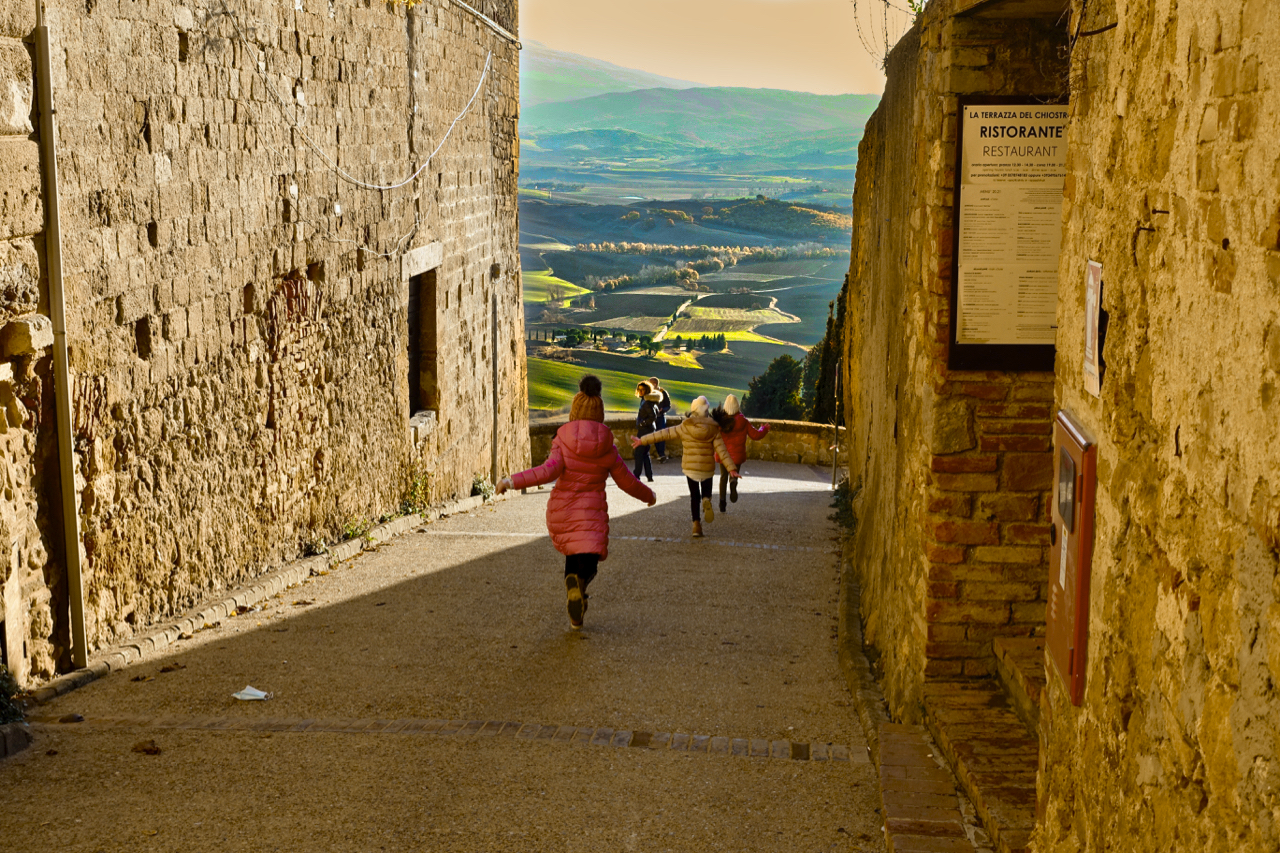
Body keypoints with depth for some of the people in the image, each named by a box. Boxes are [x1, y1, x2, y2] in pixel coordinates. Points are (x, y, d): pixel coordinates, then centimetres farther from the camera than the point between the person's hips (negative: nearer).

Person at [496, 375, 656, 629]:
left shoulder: (563, 441, -6)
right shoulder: (607, 448, -1)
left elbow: (549, 471, -21)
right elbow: (628, 482, 5)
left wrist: (513, 480, -21)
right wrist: (649, 495, 24)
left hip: (561, 512, 1)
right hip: (591, 513, -1)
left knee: (573, 556, 23)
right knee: (587, 566, 2)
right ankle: (578, 580, -35)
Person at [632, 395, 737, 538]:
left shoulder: (685, 427, -7)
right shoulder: (713, 429, -5)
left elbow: (664, 434, -4)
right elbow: (721, 449, -12)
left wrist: (642, 440, 2)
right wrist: (731, 468, -14)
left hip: (690, 467, 0)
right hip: (707, 467, 0)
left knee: (694, 495, 13)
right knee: (706, 490, 19)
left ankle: (696, 524, 3)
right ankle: (706, 500, -16)